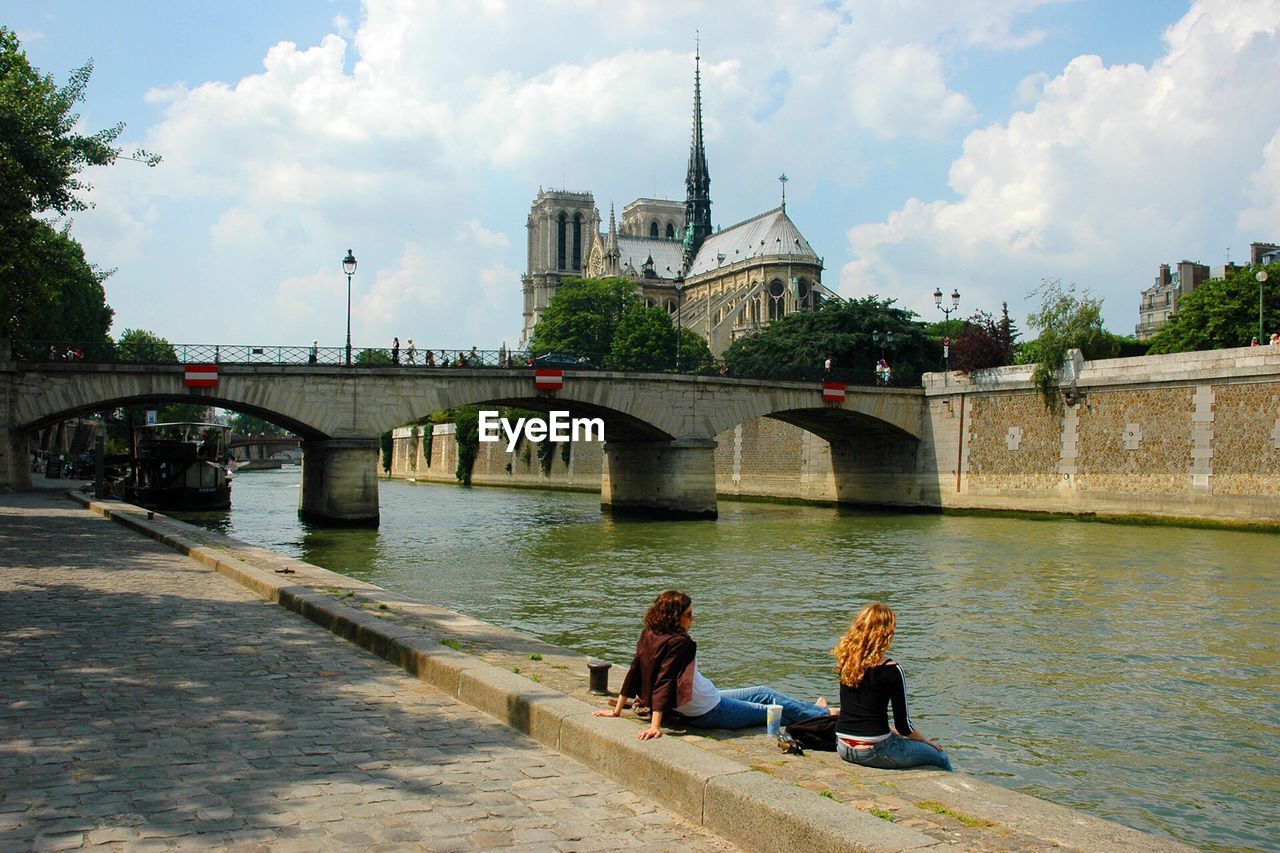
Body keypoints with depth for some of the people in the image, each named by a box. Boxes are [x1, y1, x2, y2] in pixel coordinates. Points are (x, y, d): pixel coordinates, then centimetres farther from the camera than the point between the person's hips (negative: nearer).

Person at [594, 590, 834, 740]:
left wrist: (617, 710, 6)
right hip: (710, 714, -9)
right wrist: (655, 726, -39)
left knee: (765, 694, 24)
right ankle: (825, 715, 33)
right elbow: (664, 682, -35)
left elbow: (634, 672, 0)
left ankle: (814, 709, 43)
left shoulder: (649, 636, -4)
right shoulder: (678, 643, -29)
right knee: (774, 710, 11)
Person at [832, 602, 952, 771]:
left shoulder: (845, 660, 0)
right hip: (872, 751, -6)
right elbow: (903, 725, -6)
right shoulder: (892, 670, -16)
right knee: (941, 758, 14)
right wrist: (926, 741, 10)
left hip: (843, 747, 6)